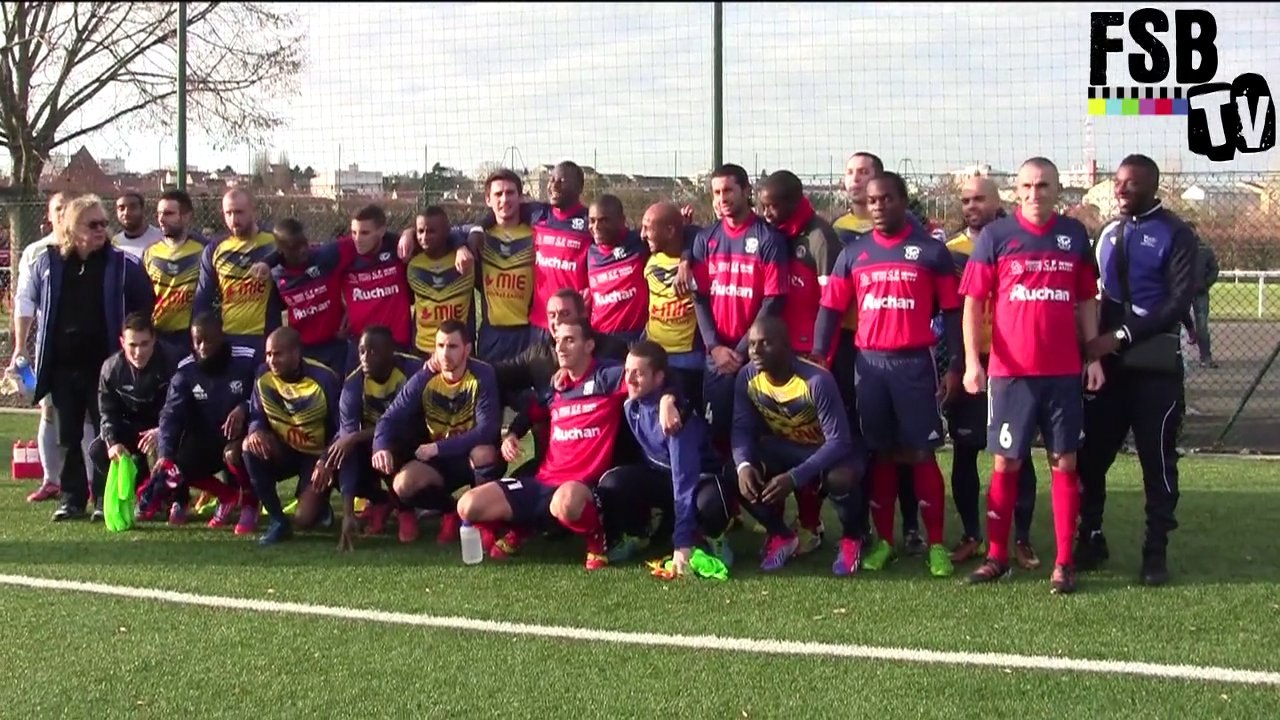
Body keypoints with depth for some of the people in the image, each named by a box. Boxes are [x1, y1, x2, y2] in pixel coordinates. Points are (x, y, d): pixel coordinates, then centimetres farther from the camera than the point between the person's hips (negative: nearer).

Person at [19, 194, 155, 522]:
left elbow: (145, 308, 1)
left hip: (105, 364, -2)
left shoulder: (122, 264, -5)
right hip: (63, 366, 2)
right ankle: (72, 498, 15)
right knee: (69, 436, 8)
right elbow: (32, 300, 16)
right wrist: (54, 332, 12)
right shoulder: (47, 263, 1)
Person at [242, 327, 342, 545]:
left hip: (317, 455, -4)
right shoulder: (264, 375, -10)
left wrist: (327, 460, -32)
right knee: (252, 447, -30)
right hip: (285, 450, 4)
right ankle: (278, 521, -18)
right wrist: (256, 431, -26)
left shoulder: (323, 379, -22)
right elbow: (256, 416, -1)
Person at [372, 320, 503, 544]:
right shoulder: (423, 379, -10)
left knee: (484, 453, -38)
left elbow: (487, 429, -29)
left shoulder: (482, 375, -21)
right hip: (438, 460, 3)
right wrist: (382, 448, -36)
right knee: (403, 484, -25)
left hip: (473, 457, -3)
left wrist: (438, 448, -30)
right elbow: (391, 418, -13)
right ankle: (449, 512, 7)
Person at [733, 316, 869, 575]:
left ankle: (852, 538, -4)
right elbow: (742, 429, -10)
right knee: (737, 474, -23)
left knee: (840, 478, -39)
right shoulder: (747, 378, -16)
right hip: (785, 448, 5)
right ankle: (780, 535, 4)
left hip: (831, 450, -5)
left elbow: (839, 441, -33)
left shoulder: (817, 381, -32)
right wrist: (743, 464, -33)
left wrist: (794, 477, -42)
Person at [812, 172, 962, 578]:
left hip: (915, 362, -3)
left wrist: (954, 366, -5)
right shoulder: (853, 253, 8)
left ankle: (936, 545, 3)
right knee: (880, 454, 9)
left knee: (921, 454, -2)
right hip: (869, 362, 3)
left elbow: (952, 311, 1)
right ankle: (884, 541, 17)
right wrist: (818, 358, -3)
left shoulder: (931, 251, 1)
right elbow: (831, 309, 7)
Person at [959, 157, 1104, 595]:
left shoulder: (1074, 235, 7)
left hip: (1064, 372, 2)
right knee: (1006, 464, 5)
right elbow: (973, 302, -2)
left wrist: (1094, 356, 6)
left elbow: (1087, 300, 13)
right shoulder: (995, 236, -1)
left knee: (1065, 463, 3)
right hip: (1010, 372, -2)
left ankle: (1064, 562, 8)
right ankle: (997, 556, 15)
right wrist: (972, 361, -10)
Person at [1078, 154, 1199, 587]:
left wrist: (1123, 336, -17)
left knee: (1157, 458, 1)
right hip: (1107, 361, 5)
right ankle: (1091, 537, 19)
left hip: (1154, 365, -5)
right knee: (1091, 453, 6)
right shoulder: (1110, 233, 13)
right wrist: (1096, 342, 6)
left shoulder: (1175, 235, -6)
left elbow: (1180, 301, -15)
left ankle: (1156, 550, 9)